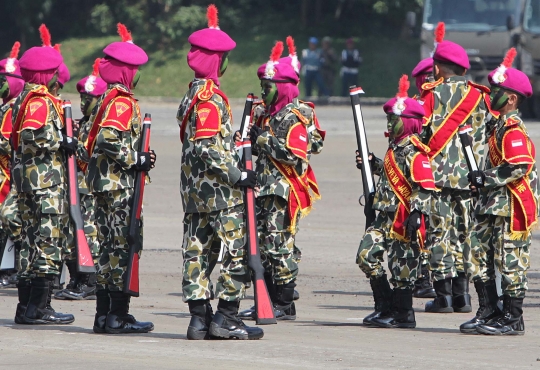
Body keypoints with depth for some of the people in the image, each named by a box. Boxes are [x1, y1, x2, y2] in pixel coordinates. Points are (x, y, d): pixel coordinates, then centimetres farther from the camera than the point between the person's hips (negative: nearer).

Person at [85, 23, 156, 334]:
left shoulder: (109, 99, 16)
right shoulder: (123, 102, -15)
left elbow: (94, 138, 19)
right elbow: (107, 140, -27)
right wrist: (138, 160, -19)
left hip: (106, 183, 10)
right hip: (119, 186, -10)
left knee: (111, 248, 12)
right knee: (122, 248, -7)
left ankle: (105, 314, 14)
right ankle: (117, 316, -6)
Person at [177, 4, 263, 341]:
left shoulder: (193, 94, 14)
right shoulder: (211, 98, -16)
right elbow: (209, 147, -23)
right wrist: (237, 175, -19)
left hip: (195, 191, 10)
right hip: (221, 193, -10)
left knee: (198, 251, 8)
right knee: (236, 250, -4)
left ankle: (199, 316, 9)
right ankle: (226, 317, -4)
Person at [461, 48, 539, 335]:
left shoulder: (513, 129, -15)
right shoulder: (498, 125, 16)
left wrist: (486, 179, -18)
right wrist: (482, 179, 10)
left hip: (512, 206, -10)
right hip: (493, 205, 10)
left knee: (509, 261, -4)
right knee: (476, 257, 9)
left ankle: (512, 320, 2)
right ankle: (488, 313, 15)